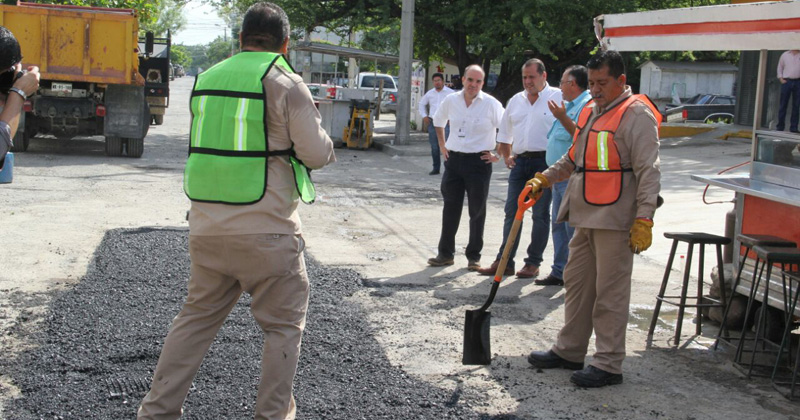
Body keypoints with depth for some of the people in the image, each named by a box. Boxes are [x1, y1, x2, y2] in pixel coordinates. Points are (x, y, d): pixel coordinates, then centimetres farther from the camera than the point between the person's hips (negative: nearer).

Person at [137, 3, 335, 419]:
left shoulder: (206, 80, 9)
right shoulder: (285, 83, -8)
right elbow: (316, 154, -7)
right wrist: (326, 143, 14)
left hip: (206, 225, 6)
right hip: (265, 230, -5)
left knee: (196, 317, 17)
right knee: (283, 325, 9)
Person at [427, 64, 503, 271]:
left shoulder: (491, 104, -8)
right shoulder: (451, 101, 3)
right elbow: (438, 120, 22)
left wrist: (498, 154, -5)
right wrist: (442, 145, 17)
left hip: (479, 161, -3)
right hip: (454, 159, 3)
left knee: (477, 211, 4)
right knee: (450, 209, 8)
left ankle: (474, 256, 14)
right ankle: (445, 253, 17)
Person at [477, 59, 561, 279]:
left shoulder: (557, 98, -3)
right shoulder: (516, 100, 15)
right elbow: (504, 133, 24)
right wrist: (506, 156, 10)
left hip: (545, 161, -5)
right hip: (520, 161, 5)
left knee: (540, 214, 1)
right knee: (512, 212, 5)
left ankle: (533, 263, 9)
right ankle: (504, 261, 11)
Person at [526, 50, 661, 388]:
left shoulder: (636, 115, -10)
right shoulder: (590, 112, 17)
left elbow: (648, 172, -15)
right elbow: (574, 158, 28)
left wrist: (643, 220, -19)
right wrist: (544, 178, 16)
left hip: (615, 221, -9)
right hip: (586, 218, 9)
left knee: (610, 294, -3)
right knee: (577, 284, 16)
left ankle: (608, 365, 6)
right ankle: (569, 351, 29)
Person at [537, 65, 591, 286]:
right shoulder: (569, 105, 20)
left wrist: (562, 118, -25)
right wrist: (552, 174, 26)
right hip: (560, 177, 11)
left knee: (573, 227, -8)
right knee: (559, 224, 13)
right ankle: (559, 272, 20)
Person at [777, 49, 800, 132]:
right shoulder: (785, 55, 9)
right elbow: (780, 67, 13)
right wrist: (781, 79, 1)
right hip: (786, 81, 0)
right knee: (783, 104, 0)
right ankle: (780, 126, 4)